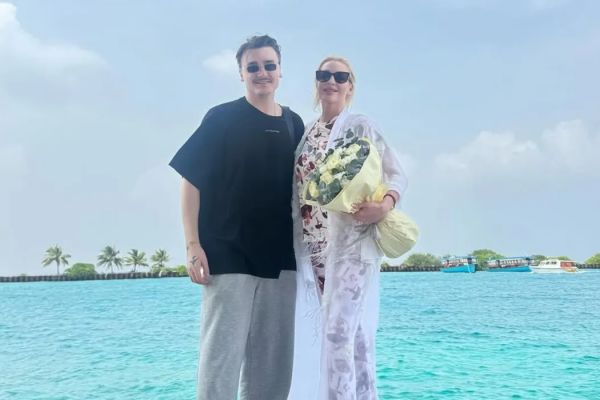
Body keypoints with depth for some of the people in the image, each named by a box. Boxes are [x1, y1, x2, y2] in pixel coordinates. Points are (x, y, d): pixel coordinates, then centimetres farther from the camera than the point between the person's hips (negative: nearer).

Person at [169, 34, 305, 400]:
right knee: (222, 351, -3)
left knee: (275, 356, 10)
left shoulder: (294, 124, 11)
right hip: (229, 253, -4)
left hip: (281, 256, 5)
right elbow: (192, 182, -5)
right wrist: (193, 244, -13)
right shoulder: (222, 119, -2)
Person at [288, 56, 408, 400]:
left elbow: (398, 174, -5)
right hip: (313, 247, 6)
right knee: (323, 329, 9)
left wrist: (386, 205, -26)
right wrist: (296, 238, 4)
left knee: (343, 327, -10)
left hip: (350, 243, -6)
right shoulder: (306, 133, 15)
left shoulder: (360, 125, -2)